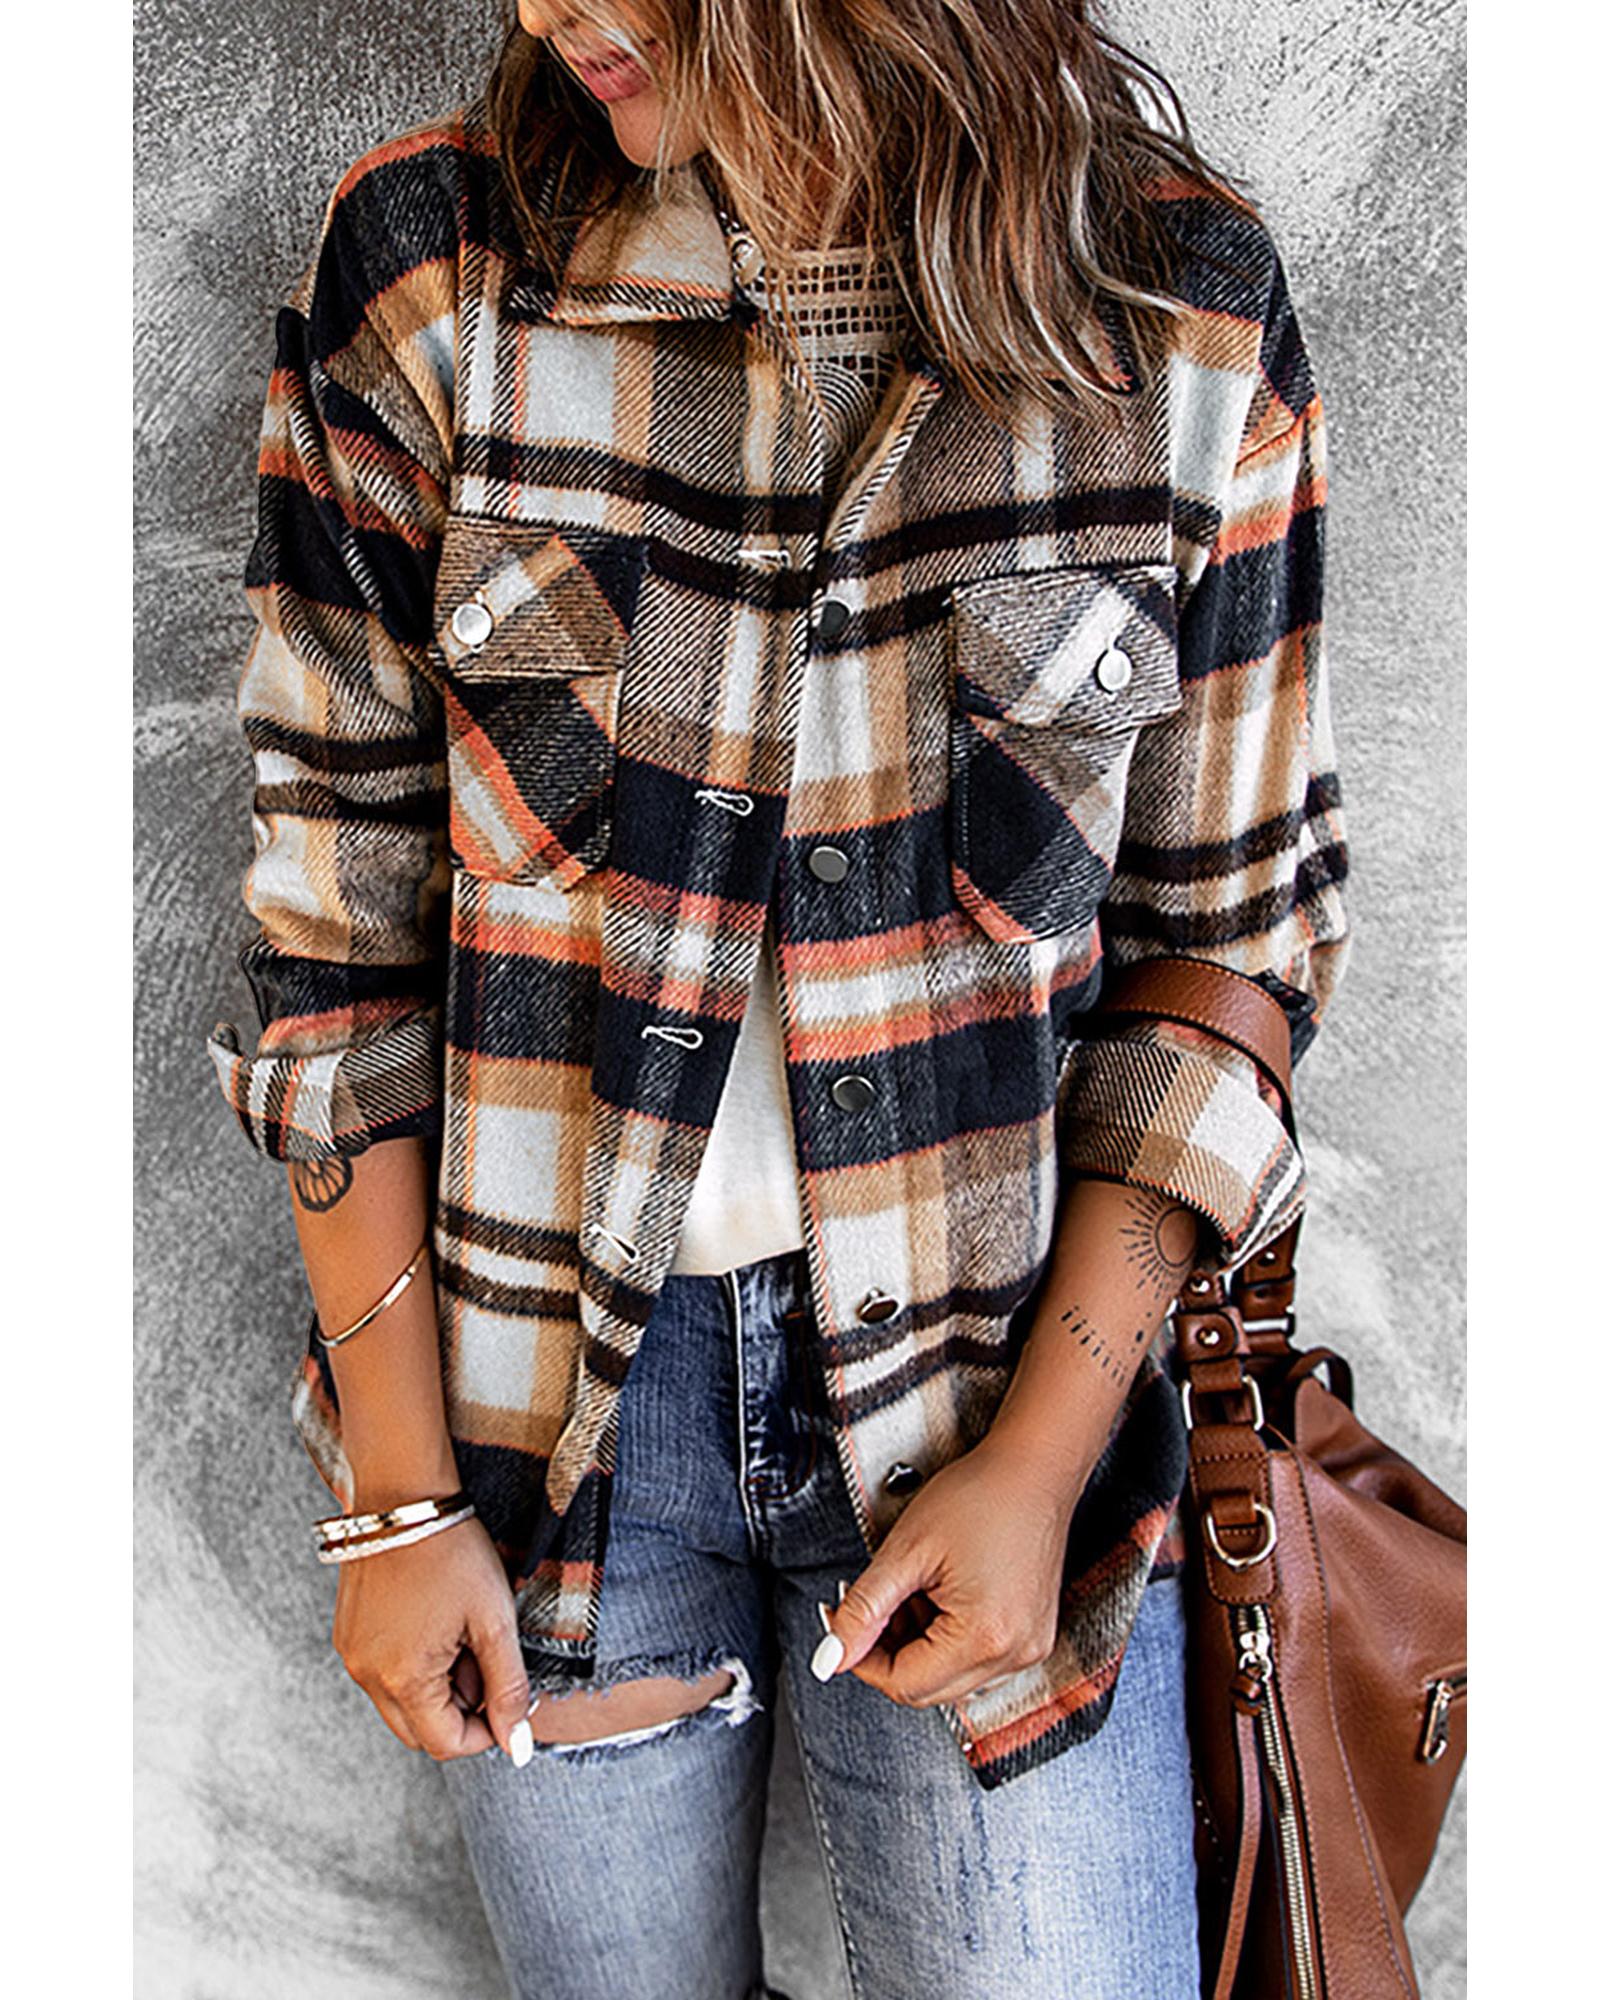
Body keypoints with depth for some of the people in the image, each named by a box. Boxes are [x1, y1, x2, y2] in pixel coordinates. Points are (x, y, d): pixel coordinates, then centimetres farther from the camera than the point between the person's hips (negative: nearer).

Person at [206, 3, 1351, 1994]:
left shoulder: (1187, 314, -7)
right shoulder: (422, 269, -7)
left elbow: (1231, 933, -2)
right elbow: (338, 925, -4)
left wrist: (1044, 1452, -8)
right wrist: (395, 1490, -4)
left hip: (1001, 1350, 0)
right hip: (541, 1368, 1)